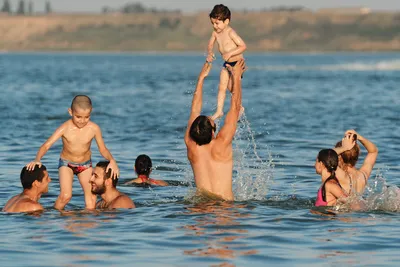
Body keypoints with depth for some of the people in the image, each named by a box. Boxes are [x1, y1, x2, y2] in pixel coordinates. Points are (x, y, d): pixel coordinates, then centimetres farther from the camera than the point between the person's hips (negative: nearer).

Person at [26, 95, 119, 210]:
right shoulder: (65, 128, -24)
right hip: (66, 163, -2)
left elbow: (103, 149, -8)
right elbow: (46, 145, -26)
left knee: (92, 198, -10)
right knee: (65, 196, -20)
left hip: (85, 164, 2)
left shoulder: (94, 128, -19)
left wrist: (112, 160, -28)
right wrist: (37, 159, -43)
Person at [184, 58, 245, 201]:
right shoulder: (220, 145, -13)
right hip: (224, 203, -5)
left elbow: (195, 109, 11)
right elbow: (235, 107, -5)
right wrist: (237, 77, 4)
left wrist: (201, 78, 19)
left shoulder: (191, 145, -3)